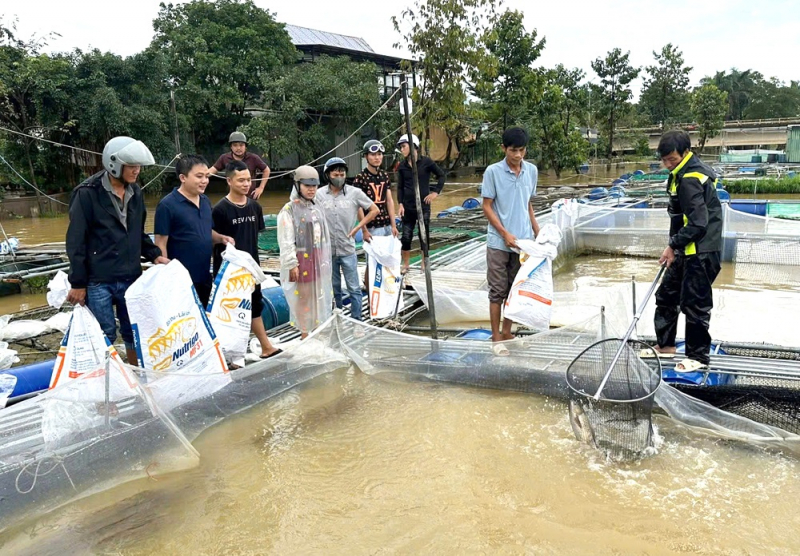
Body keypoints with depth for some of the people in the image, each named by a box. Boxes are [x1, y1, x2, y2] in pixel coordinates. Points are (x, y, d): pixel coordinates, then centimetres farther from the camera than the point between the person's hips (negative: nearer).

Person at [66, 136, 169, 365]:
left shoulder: (135, 192, 9)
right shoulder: (87, 194, -10)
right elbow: (76, 242, -9)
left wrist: (155, 255, 2)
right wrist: (78, 283, -9)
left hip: (131, 279, 5)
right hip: (98, 281, -5)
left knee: (135, 333, 14)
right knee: (105, 337, 4)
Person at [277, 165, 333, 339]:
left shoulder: (316, 208, 11)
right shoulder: (289, 210, -11)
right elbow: (286, 241, -15)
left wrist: (325, 259, 15)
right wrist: (291, 264, -18)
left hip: (317, 257, 7)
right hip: (302, 258, -7)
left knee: (318, 296, 14)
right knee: (303, 297, 0)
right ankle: (305, 334, 11)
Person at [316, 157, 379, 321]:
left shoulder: (355, 193, -5)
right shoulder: (319, 194, -2)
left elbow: (375, 210, 3)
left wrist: (357, 228, -1)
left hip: (347, 250, -1)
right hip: (327, 250, 1)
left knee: (354, 288, 3)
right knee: (334, 288, 14)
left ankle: (356, 320, 14)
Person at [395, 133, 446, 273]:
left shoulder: (426, 162, -6)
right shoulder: (402, 166, 2)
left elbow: (441, 175, 3)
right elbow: (400, 187, 7)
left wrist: (436, 192, -4)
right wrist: (400, 204, -2)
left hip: (423, 205, -2)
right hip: (408, 207, 2)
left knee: (424, 236, 6)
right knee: (406, 237, 4)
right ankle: (405, 265, 16)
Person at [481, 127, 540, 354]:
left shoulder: (532, 171, 5)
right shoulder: (493, 171, -9)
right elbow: (487, 207, -8)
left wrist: (537, 232, 11)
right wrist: (505, 234, -14)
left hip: (523, 241, 4)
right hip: (499, 242, -4)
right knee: (498, 291, 2)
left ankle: (507, 332, 25)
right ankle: (496, 337, 12)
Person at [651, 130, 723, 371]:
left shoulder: (690, 179, -20)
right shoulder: (684, 173, 11)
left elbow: (698, 223, -25)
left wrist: (674, 245, -16)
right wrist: (675, 246, 16)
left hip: (701, 252, -11)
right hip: (687, 250, 11)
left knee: (693, 303, -1)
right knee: (666, 295, 16)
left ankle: (698, 356, 13)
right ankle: (665, 345, 29)